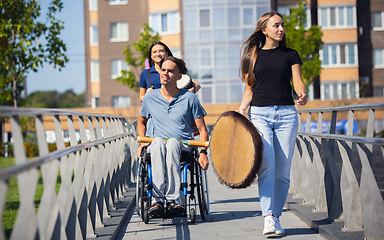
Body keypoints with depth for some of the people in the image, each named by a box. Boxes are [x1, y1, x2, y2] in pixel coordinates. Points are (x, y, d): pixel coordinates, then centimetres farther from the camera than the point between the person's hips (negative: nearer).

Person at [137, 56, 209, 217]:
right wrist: (142, 142, 10)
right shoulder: (150, 98, 13)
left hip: (183, 147, -1)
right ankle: (158, 199, -45)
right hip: (156, 148, 1)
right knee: (158, 141, -37)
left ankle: (172, 199, -40)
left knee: (172, 142, -38)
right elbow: (141, 122, 29)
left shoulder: (189, 98, 7)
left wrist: (203, 152, -7)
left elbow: (202, 129, 8)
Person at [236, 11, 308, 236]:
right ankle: (269, 217, -21)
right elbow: (250, 90, 15)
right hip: (259, 114, -1)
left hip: (286, 114, 1)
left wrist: (302, 94, -20)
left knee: (282, 171, 0)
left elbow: (298, 81, 2)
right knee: (266, 165, -17)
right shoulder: (252, 56, 11)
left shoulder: (291, 55, 12)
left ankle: (277, 217, 12)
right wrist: (241, 109, -2)